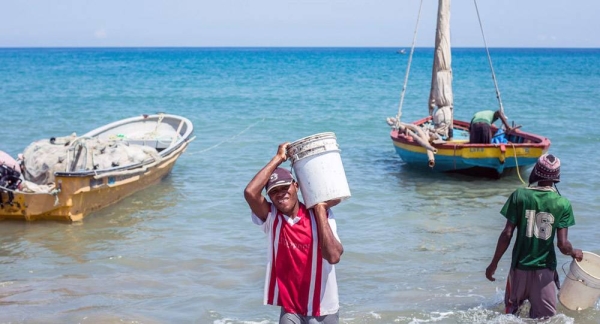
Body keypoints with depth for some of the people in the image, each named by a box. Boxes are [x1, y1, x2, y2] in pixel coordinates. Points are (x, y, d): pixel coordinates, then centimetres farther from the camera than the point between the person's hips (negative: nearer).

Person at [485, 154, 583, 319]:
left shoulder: (519, 195, -7)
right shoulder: (563, 204, -6)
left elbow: (507, 234, -9)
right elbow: (563, 245, -10)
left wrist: (494, 263, 0)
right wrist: (575, 253, 13)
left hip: (520, 267, 1)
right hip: (545, 270, -1)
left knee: (511, 310, 22)